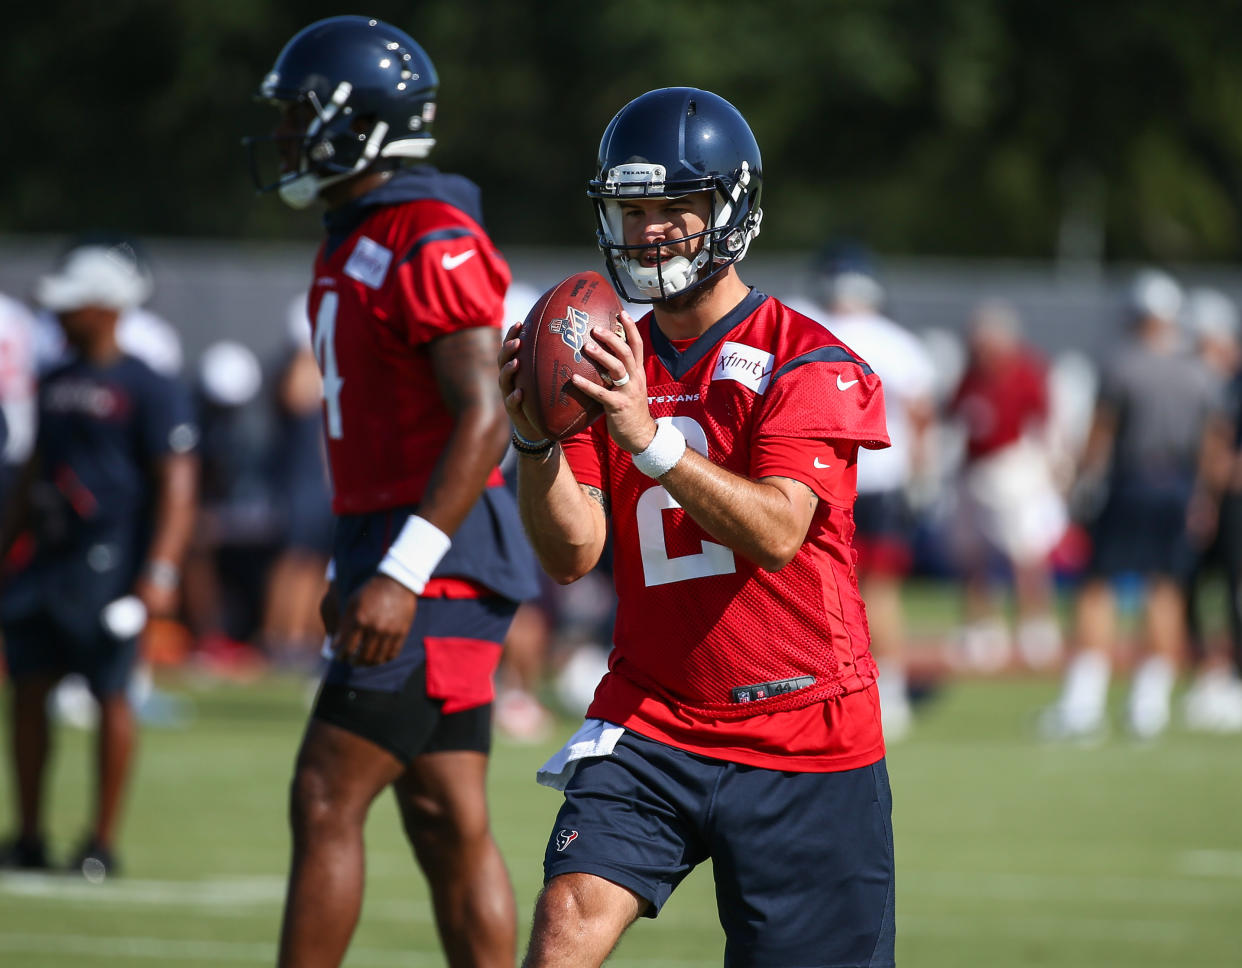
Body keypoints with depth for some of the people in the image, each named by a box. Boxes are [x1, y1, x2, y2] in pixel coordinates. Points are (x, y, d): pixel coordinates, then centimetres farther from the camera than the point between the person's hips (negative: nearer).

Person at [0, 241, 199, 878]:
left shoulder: (149, 390, -7)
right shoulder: (55, 385, 16)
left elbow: (176, 486, -11)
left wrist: (160, 573, -19)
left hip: (109, 563, -7)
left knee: (110, 695, -3)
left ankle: (102, 844, 4)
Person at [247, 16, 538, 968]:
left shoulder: (433, 247, -15)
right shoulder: (354, 246, 16)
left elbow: (484, 420, -22)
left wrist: (400, 576, -26)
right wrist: (353, 570, 24)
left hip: (437, 560, -10)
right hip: (391, 551, 10)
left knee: (326, 803, -9)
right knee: (449, 823, 8)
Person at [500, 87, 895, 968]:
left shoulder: (810, 365, -8)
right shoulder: (614, 362, 8)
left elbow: (776, 532, -23)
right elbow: (573, 555, 0)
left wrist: (649, 437, -34)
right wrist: (535, 440, -18)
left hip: (800, 740, -3)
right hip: (650, 724, 3)